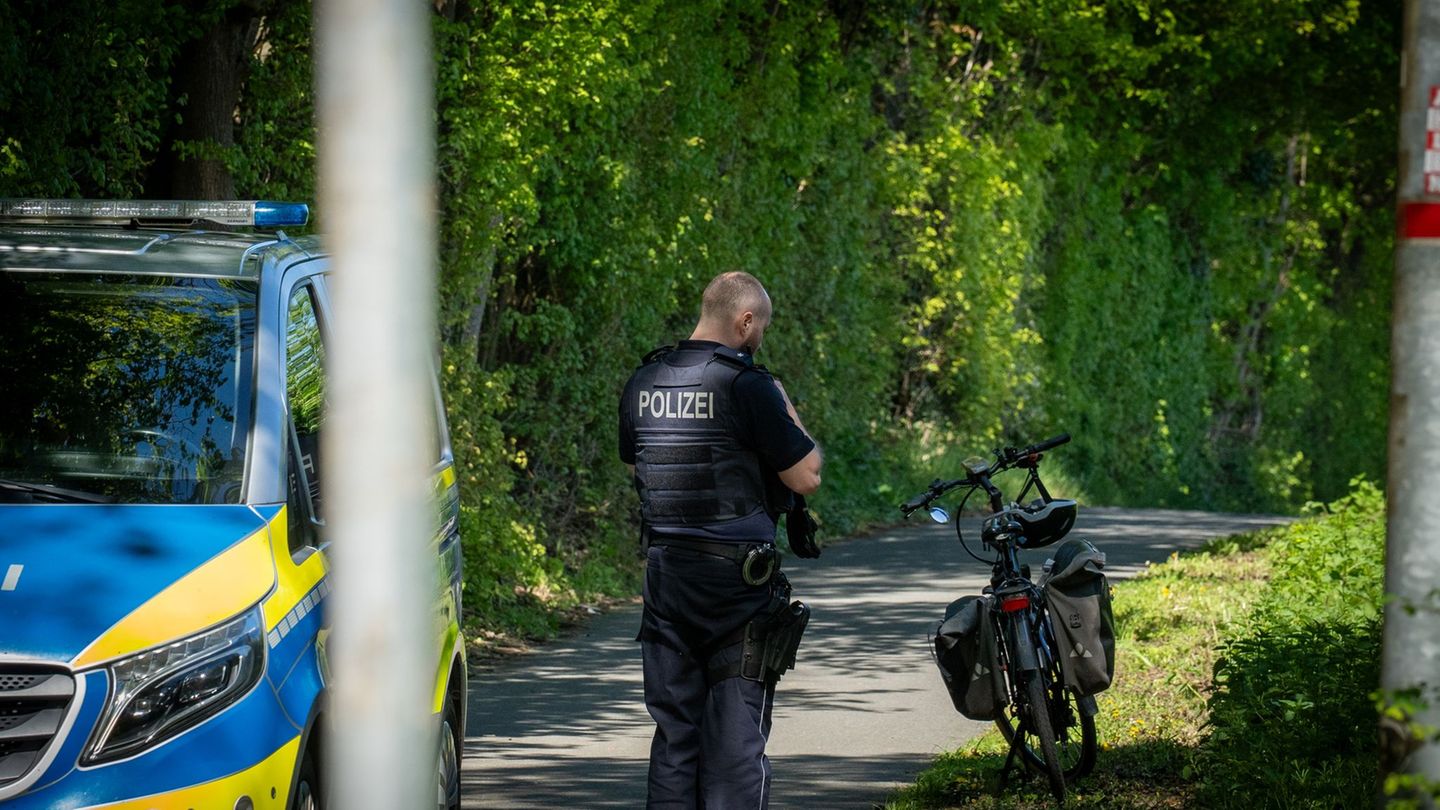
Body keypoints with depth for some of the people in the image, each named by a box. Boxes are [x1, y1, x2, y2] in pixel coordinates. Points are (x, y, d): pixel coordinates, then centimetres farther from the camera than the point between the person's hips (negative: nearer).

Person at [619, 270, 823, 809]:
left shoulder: (643, 382, 7)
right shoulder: (747, 385, -13)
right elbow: (806, 477, -10)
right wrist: (789, 415, 5)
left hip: (664, 570, 6)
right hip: (737, 579, -6)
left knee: (673, 728, 11)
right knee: (735, 730, -2)